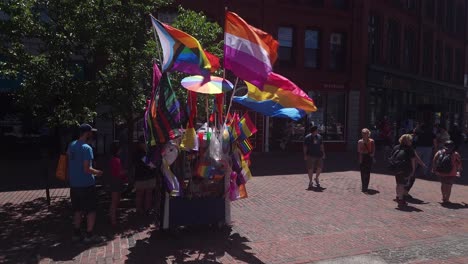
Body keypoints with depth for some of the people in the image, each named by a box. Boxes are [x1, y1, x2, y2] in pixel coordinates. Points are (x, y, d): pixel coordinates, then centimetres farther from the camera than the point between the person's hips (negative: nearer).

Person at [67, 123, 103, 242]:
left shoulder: (71, 145, 4)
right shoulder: (87, 148, -19)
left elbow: (70, 163, 15)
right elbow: (87, 169, -22)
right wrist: (97, 172, -5)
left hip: (74, 184, 7)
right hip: (87, 185, -7)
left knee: (77, 210, 18)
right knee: (91, 210, 6)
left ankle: (76, 233, 24)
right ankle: (89, 235, 10)